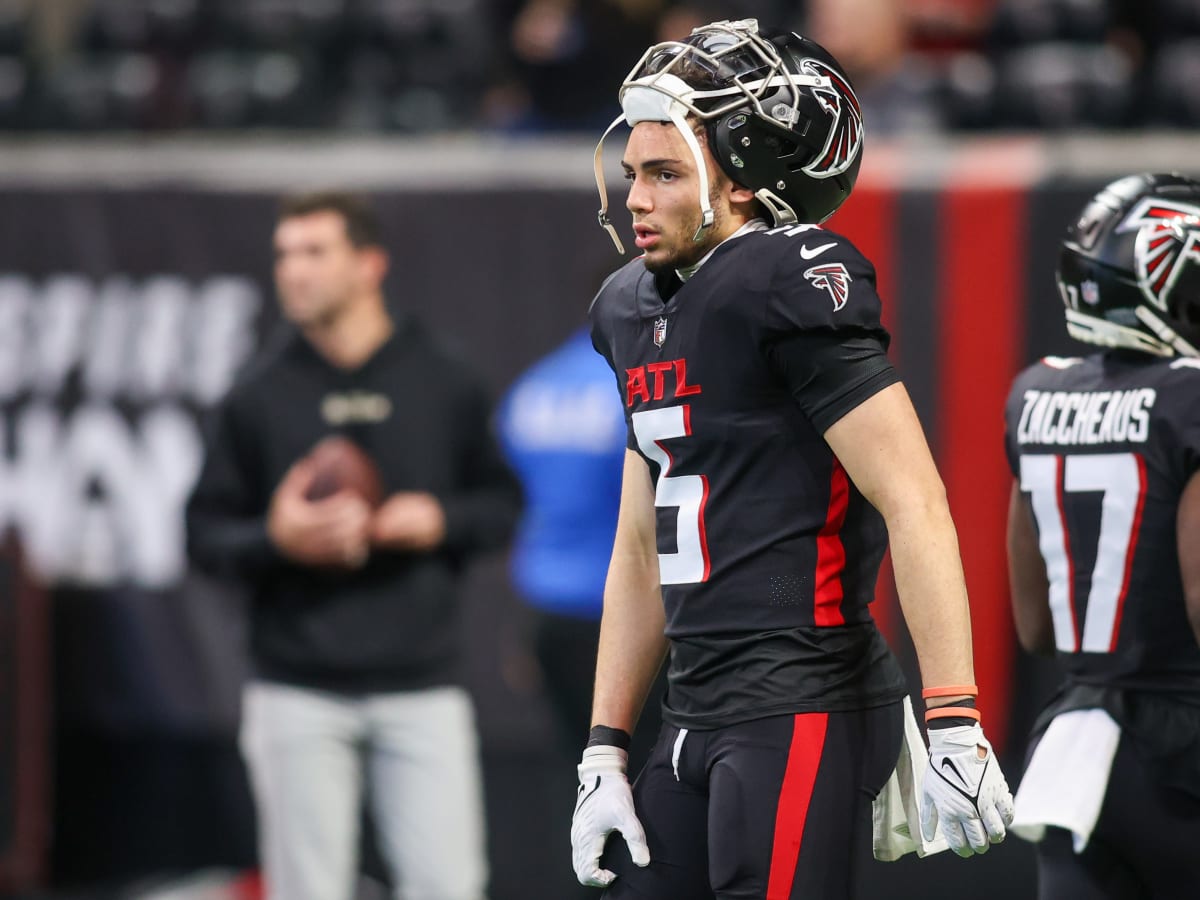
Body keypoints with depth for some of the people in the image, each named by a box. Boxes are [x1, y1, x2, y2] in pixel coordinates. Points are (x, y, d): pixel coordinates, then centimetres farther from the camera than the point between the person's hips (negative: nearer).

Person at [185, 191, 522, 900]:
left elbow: (503, 502, 13)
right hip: (301, 697, 0)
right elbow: (206, 530, 8)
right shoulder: (259, 395, 5)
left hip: (422, 689, 0)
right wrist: (275, 540, -13)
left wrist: (442, 522, -8)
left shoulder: (447, 383, 5)